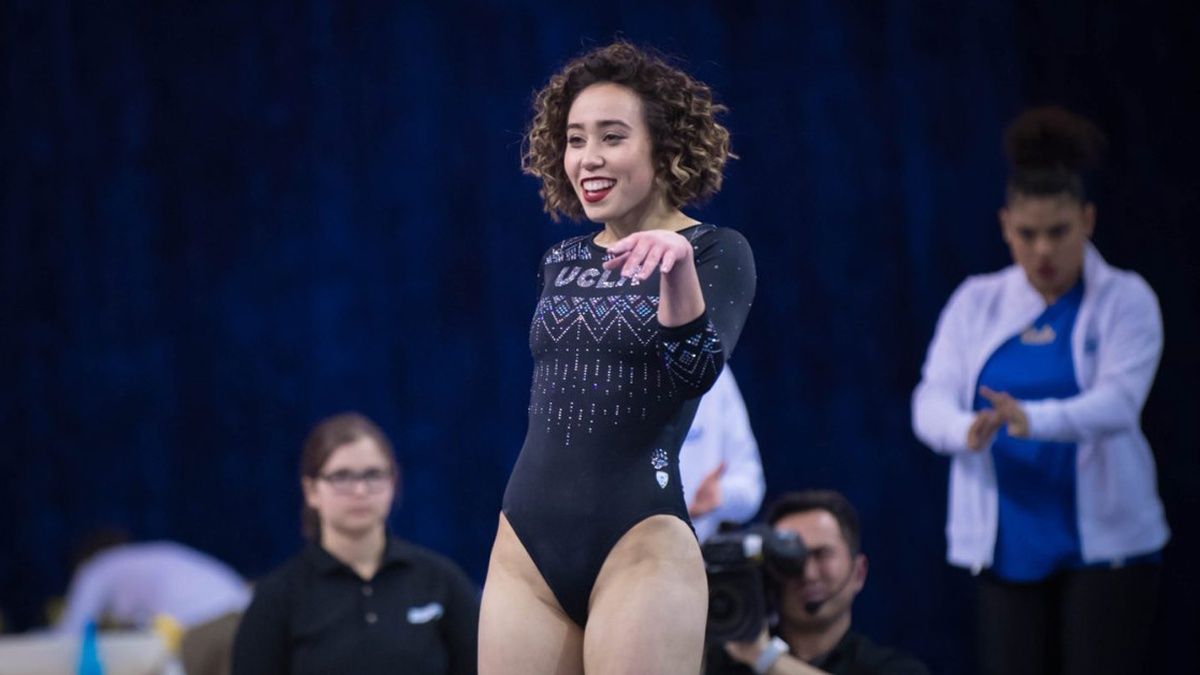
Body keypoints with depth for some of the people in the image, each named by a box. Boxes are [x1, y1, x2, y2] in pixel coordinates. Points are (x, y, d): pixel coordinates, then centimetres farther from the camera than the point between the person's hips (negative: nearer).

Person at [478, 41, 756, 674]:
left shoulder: (716, 251, -2)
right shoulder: (561, 261, 13)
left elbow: (698, 372, -18)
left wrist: (678, 267, -34)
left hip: (640, 545, -5)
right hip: (526, 546, 5)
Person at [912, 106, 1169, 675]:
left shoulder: (1125, 301, -1)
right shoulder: (976, 303, 8)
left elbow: (1118, 401, -17)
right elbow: (931, 401, -3)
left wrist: (1033, 419, -37)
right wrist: (968, 431, -27)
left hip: (1103, 542, -3)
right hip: (1007, 544, 3)